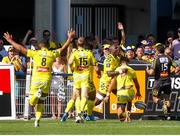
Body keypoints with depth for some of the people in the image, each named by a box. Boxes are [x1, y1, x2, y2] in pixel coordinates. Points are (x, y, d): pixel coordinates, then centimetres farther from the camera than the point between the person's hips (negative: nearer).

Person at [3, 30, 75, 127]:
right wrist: (70, 38, 31)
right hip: (46, 80, 2)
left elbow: (21, 48, 2)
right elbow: (63, 48, 17)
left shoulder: (36, 53, 0)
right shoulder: (52, 54, 4)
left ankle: (37, 94, -25)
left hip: (36, 80, -2)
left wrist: (10, 40, 11)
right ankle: (37, 120, 7)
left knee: (32, 102, 4)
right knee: (41, 102, 16)